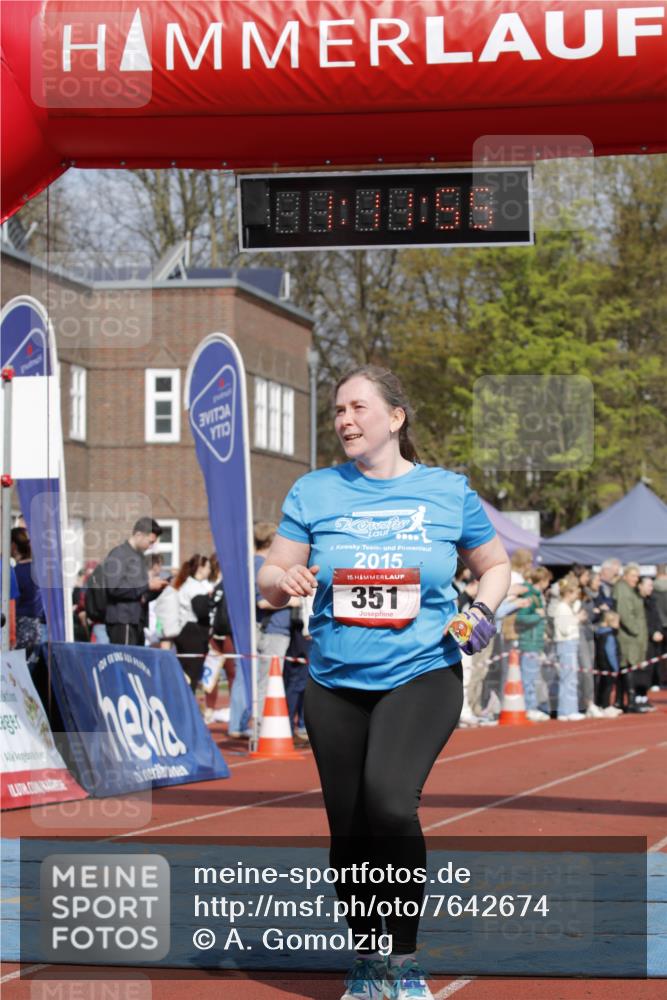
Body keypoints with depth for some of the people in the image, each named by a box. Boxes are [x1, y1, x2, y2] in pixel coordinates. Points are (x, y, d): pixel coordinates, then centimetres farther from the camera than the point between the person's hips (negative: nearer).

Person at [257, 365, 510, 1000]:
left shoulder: (448, 492, 2)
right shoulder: (314, 493, 5)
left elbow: (494, 565, 16)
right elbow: (269, 580, 6)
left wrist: (483, 611, -5)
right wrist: (284, 580, -18)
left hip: (422, 676, -3)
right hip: (335, 685, 3)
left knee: (389, 800, -27)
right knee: (348, 833, 7)